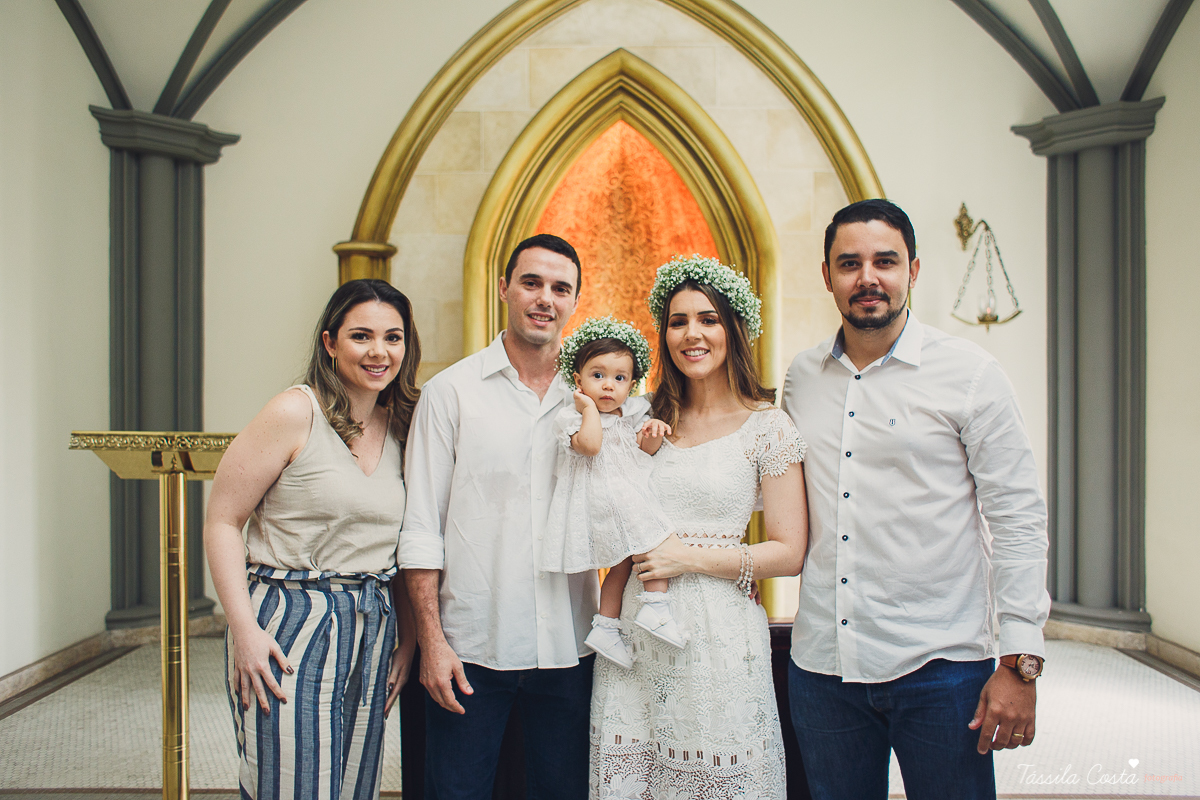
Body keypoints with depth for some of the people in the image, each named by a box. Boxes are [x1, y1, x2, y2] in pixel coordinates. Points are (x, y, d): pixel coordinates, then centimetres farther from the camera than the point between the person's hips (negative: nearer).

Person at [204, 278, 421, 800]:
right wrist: (245, 629, -16)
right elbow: (222, 521, -9)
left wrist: (409, 638, 8)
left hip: (372, 630, 6)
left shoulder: (400, 427, 7)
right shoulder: (295, 414, -9)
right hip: (290, 627, -5)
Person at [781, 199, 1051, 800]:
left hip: (939, 665, -3)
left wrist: (1020, 663, -9)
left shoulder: (969, 374, -5)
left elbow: (1017, 519, -5)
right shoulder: (801, 377, 6)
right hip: (822, 662, 4)